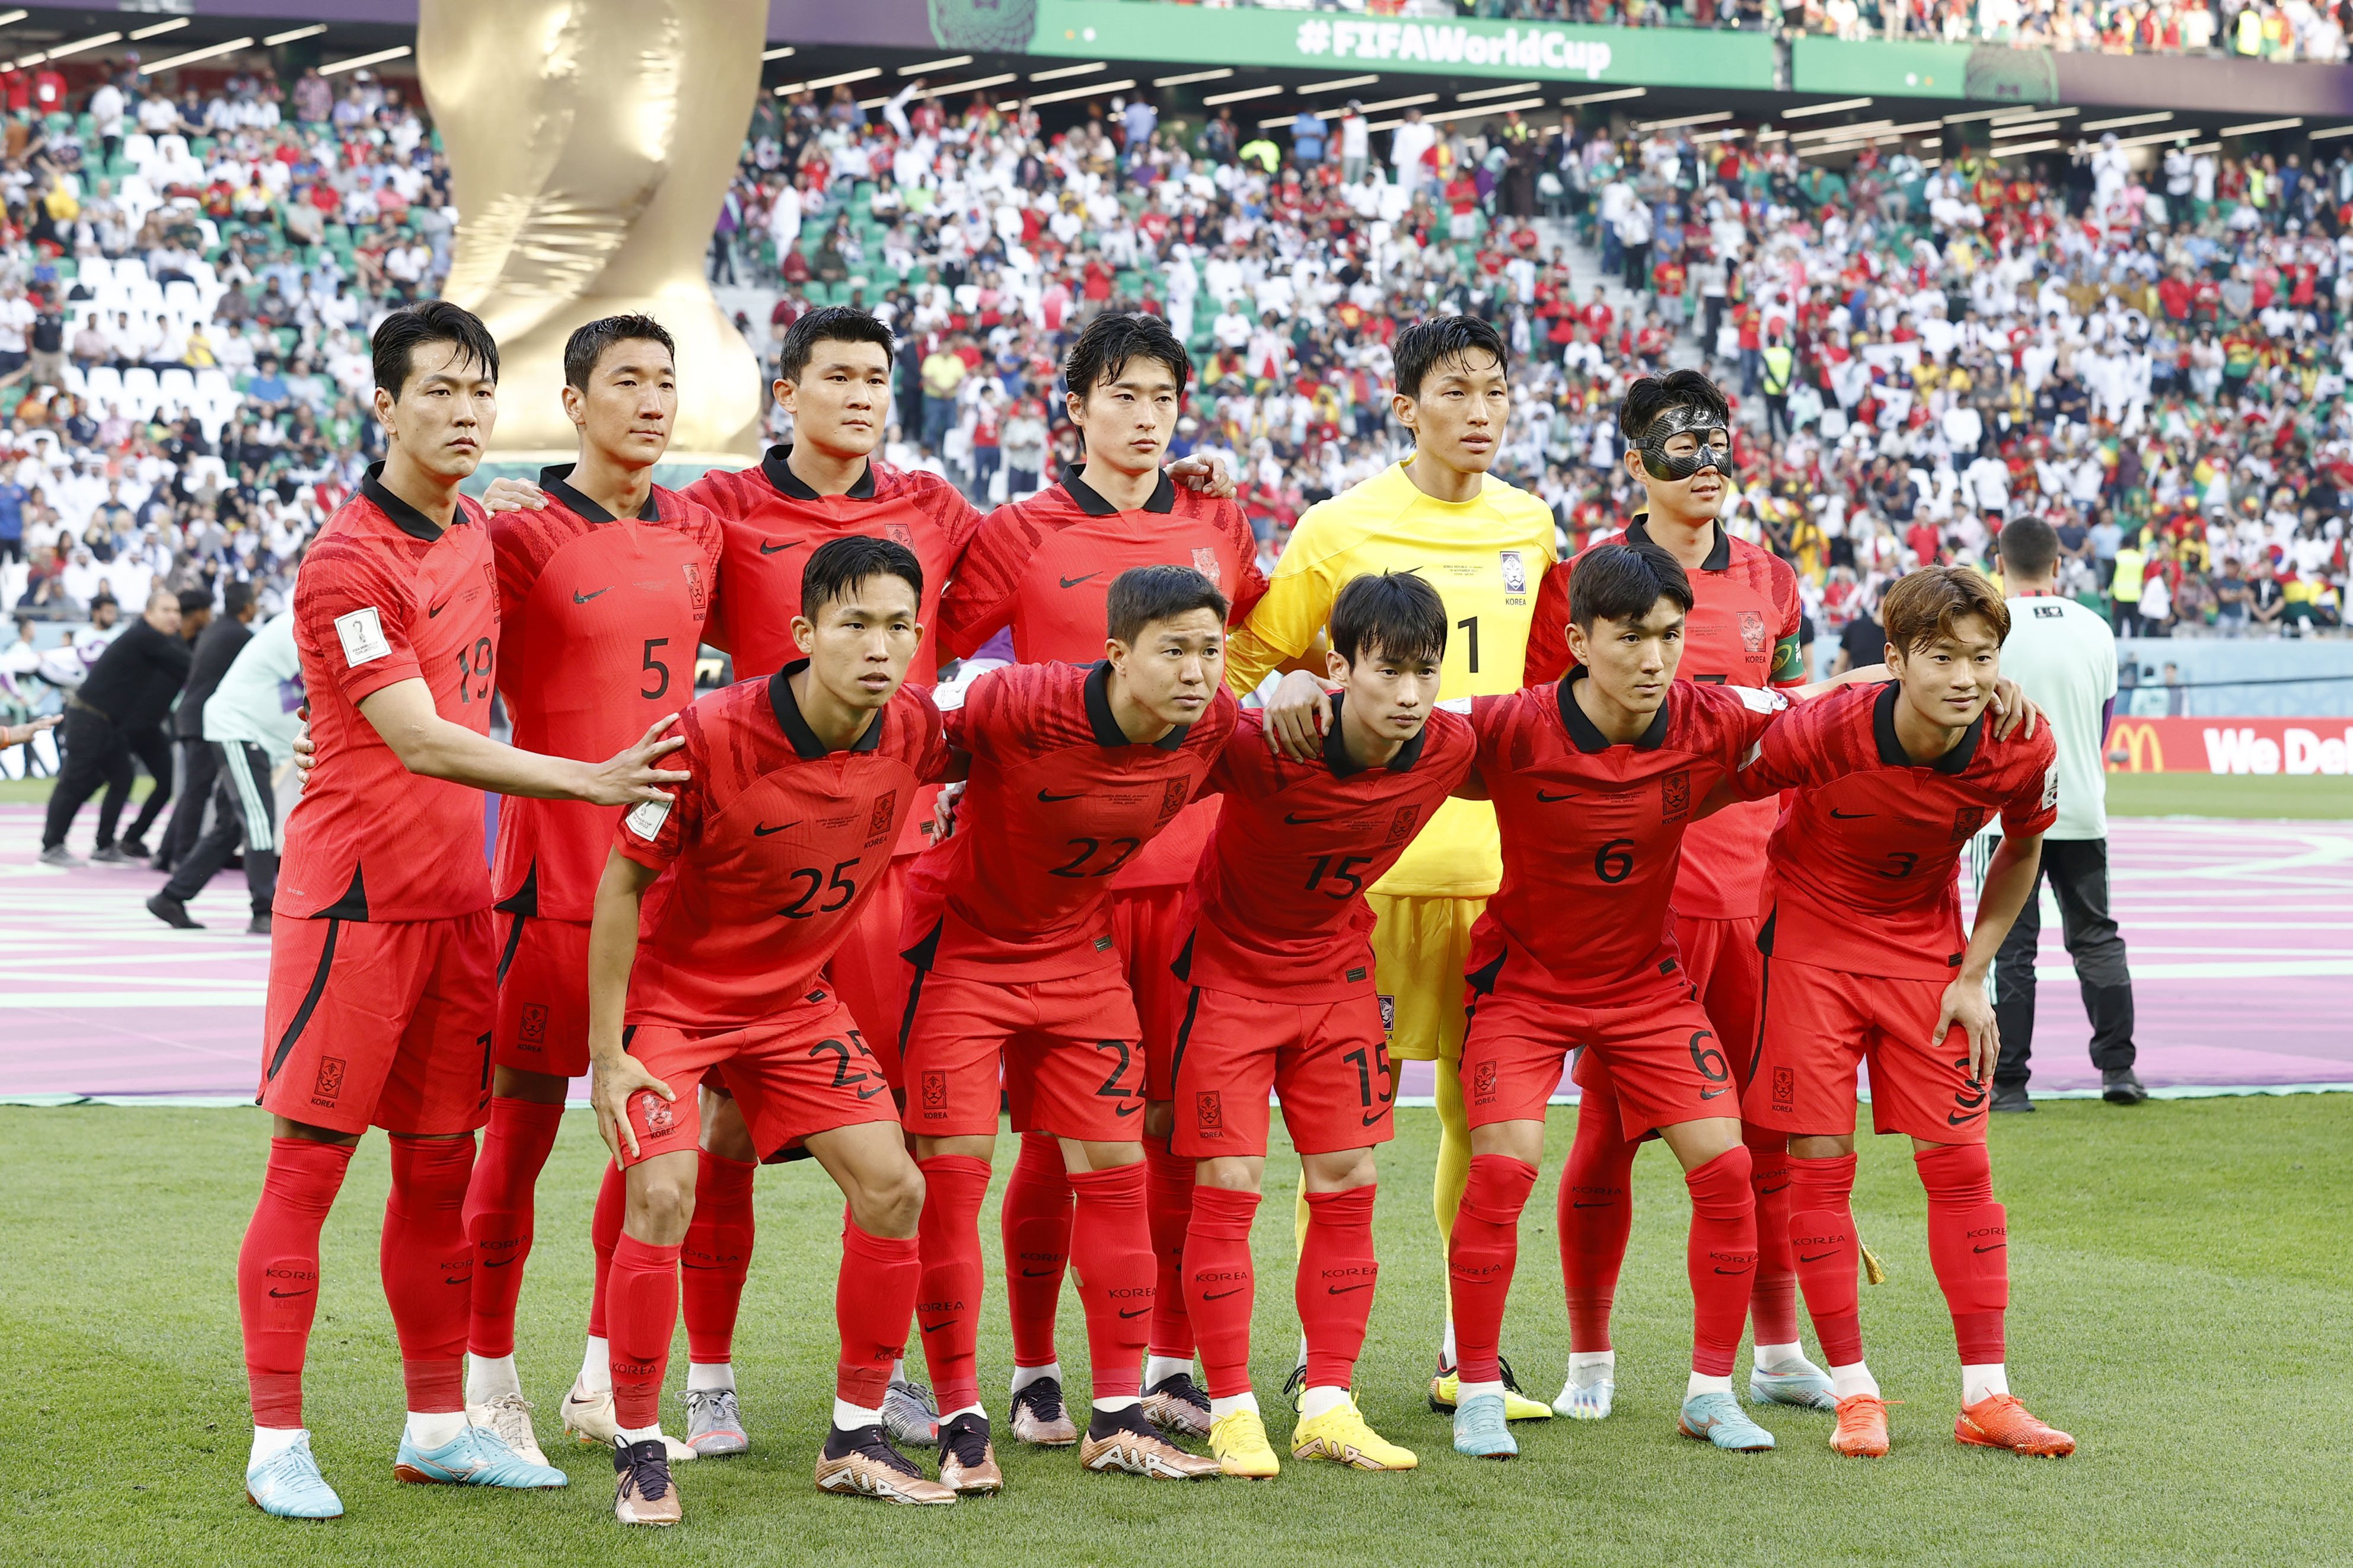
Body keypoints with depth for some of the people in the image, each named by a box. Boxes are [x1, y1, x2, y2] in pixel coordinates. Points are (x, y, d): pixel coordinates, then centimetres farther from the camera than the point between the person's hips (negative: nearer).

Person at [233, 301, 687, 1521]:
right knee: (308, 1163, -4)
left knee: (441, 1165, 11)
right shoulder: (347, 562, -13)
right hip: (354, 893, -7)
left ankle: (438, 1428, 19)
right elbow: (422, 743, -20)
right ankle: (278, 1442, 0)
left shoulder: (476, 536, 12)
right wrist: (591, 781, -24)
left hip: (455, 895, 7)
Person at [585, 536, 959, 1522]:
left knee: (893, 1188, -3)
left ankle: (855, 1440, 11)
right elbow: (622, 883, -17)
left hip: (795, 998, 5)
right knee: (662, 1196, -22)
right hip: (669, 991, -5)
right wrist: (607, 1053, -17)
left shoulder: (913, 732, -14)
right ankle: (638, 1452, -7)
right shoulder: (711, 735, -27)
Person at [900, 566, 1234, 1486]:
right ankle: (960, 1421, 3)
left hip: (1080, 952, 5)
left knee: (1116, 1169, 3)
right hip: (963, 940, -5)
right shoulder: (1022, 704, -31)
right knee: (951, 1171, -7)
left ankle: (1119, 1422, 13)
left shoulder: (1215, 726, -14)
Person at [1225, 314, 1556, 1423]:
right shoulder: (1340, 529, -2)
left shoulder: (1529, 526, 11)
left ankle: (1469, 1353, 16)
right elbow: (1248, 657, 3)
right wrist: (1286, 690, -18)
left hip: (1499, 850, 4)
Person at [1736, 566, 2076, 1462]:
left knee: (1959, 1159, -1)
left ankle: (1984, 1396, 7)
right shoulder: (1828, 731, -29)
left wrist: (1974, 975, -1)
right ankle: (1853, 1393, 5)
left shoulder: (2023, 751, -19)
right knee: (1820, 1160, -5)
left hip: (1925, 944, 2)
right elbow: (1729, 791, -10)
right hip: (1810, 934, -2)